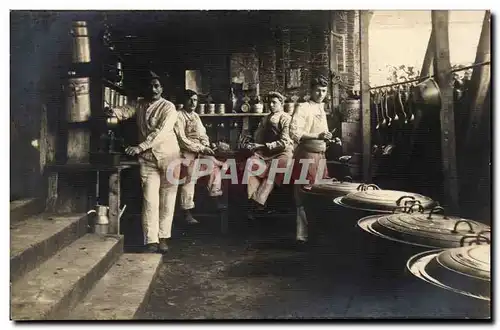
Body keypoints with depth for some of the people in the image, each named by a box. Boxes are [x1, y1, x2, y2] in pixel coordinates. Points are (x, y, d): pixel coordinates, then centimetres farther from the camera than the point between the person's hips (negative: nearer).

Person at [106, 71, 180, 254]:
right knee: (150, 200, -3)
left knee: (167, 201, 3)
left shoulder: (168, 107, -8)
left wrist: (139, 147, -28)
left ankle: (163, 238, 14)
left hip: (168, 157, -2)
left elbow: (160, 132, -19)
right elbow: (125, 110, -7)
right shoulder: (139, 104, 8)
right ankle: (151, 241, 1)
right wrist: (114, 111, -32)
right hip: (148, 159, 3)